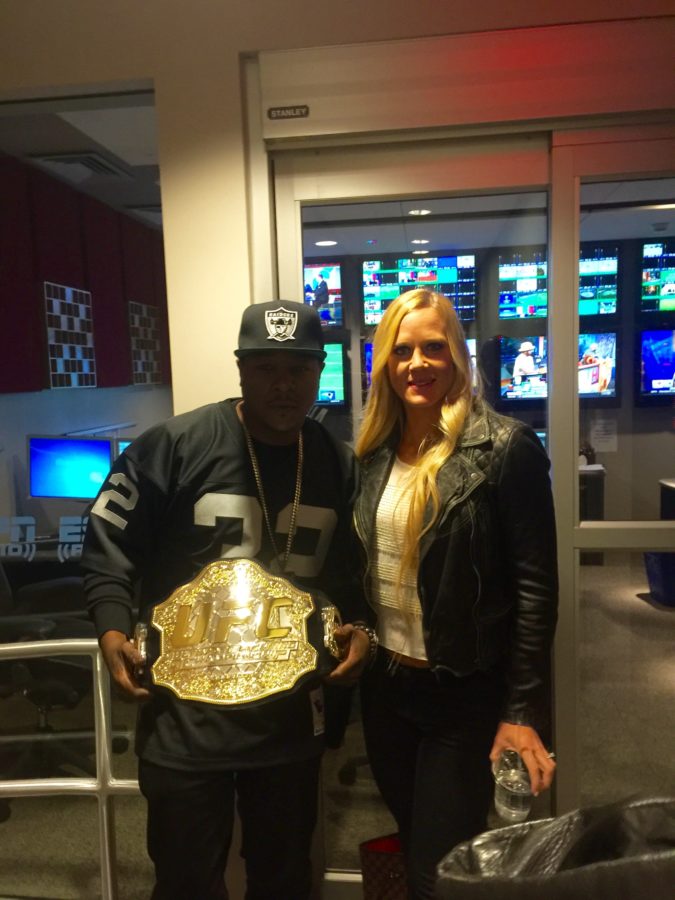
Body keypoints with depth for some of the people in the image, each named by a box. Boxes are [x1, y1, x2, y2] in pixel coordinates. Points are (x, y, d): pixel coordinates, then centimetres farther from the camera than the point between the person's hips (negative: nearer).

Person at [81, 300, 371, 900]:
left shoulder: (340, 466, 1)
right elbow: (108, 546, -5)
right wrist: (113, 630, -16)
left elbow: (352, 572, 11)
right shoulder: (175, 446, -13)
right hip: (185, 713, -3)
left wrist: (359, 627, -5)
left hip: (293, 715, 4)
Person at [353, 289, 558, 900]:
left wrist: (522, 709, -14)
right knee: (413, 846, 24)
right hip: (384, 686, 6)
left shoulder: (507, 448, -14)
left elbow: (535, 587, -14)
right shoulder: (374, 451, 2)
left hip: (466, 693, -5)